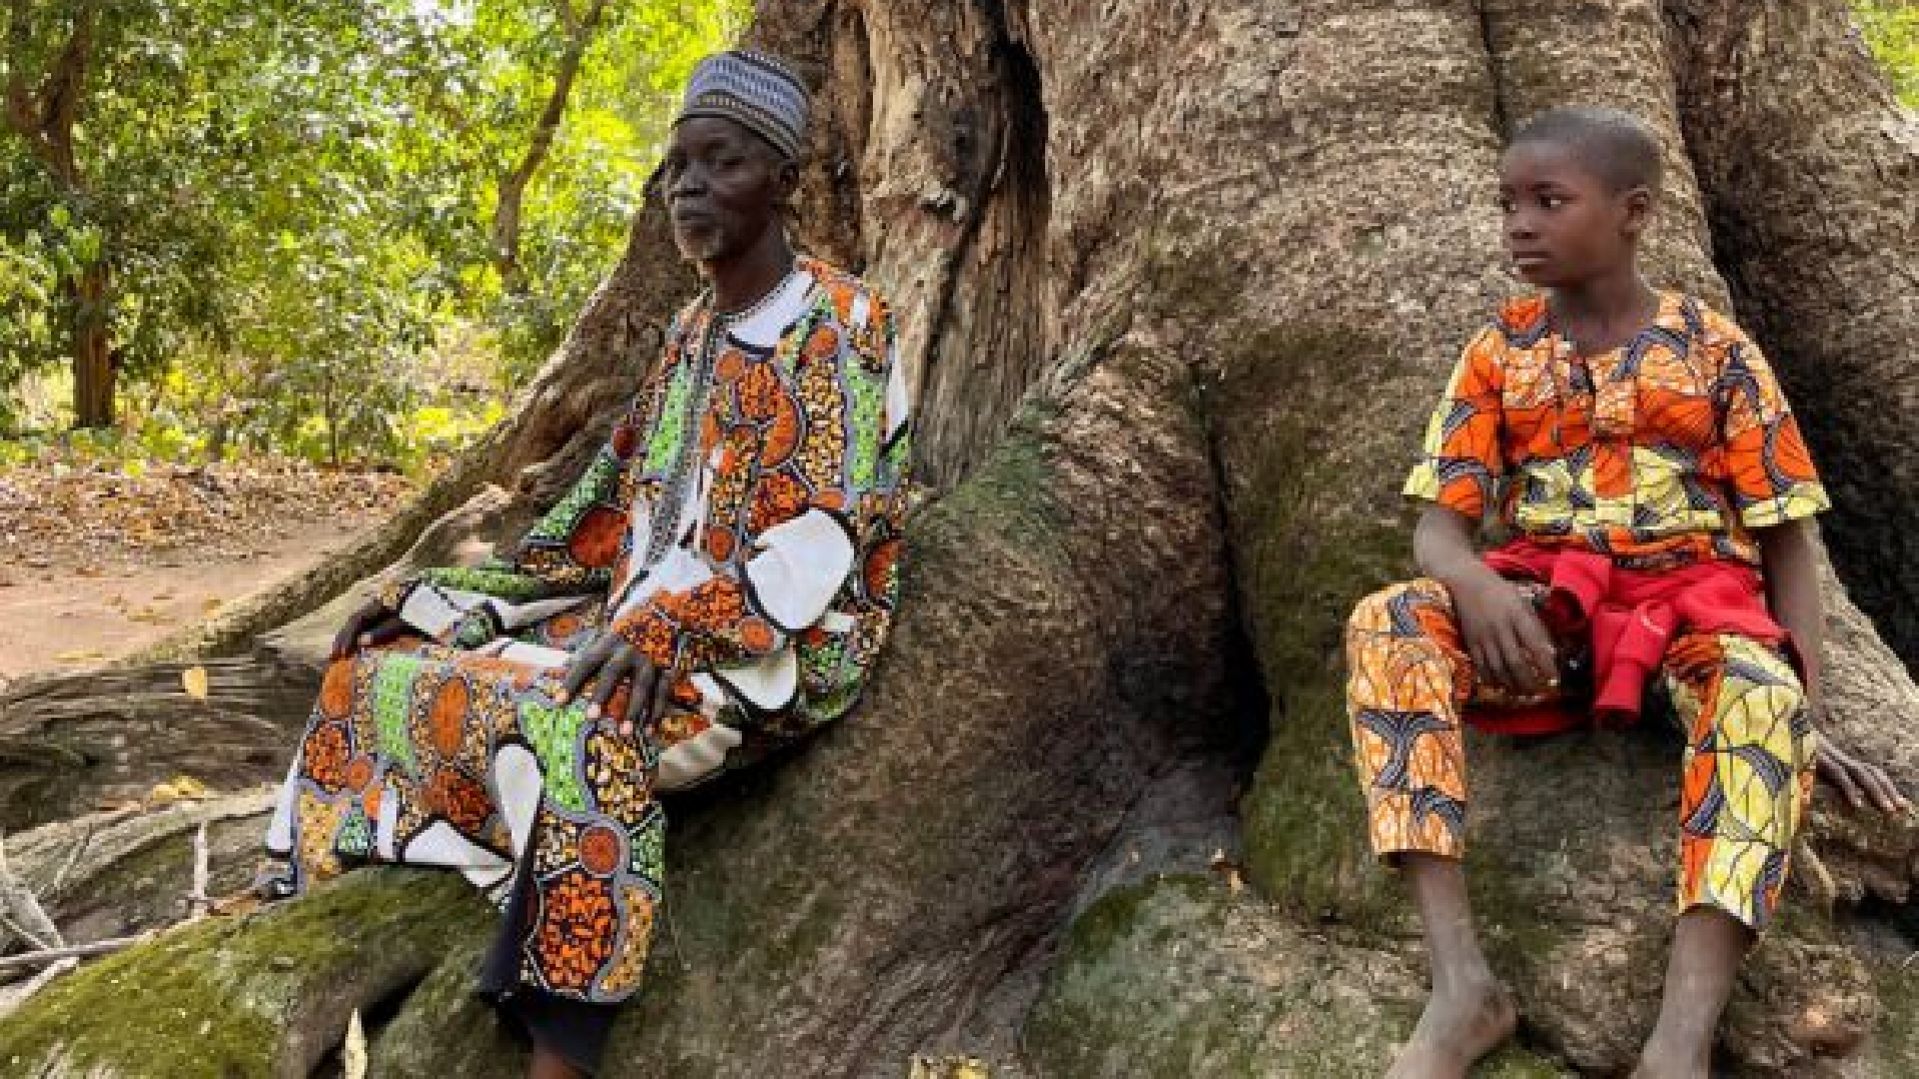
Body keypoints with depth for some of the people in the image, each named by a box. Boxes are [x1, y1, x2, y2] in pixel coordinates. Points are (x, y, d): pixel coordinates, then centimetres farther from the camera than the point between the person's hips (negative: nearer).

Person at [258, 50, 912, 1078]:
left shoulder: (841, 322, -7)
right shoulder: (694, 330, 16)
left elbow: (829, 534, -17)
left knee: (583, 725, -38)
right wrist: (445, 596, 9)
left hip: (776, 643, -8)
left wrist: (680, 627, -32)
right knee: (386, 667, 1)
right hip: (644, 617, 8)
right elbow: (611, 504, 17)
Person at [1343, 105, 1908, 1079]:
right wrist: (1476, 586, -25)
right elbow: (1438, 524, 1)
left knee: (1762, 691, -38)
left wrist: (1807, 715, -11)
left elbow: (1787, 536, 3)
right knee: (1385, 624, -29)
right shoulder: (1499, 352, 7)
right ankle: (1461, 980, -36)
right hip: (1548, 606, 2)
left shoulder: (1714, 351, 2)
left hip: (1693, 601, -1)